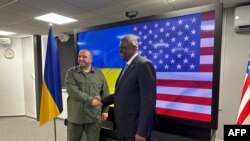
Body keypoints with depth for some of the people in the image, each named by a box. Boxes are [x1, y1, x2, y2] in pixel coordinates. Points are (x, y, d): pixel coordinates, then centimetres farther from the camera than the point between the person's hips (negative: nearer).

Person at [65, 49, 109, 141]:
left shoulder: (99, 74, 4)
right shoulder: (71, 72, 0)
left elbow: (105, 94, 6)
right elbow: (72, 91, -15)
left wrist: (105, 110, 2)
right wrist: (90, 100, -19)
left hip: (94, 116, 1)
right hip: (75, 116, 0)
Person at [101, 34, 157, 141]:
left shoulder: (144, 64, -18)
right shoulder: (128, 66, 11)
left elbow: (148, 101, -23)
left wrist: (142, 132, -22)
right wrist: (102, 101, 8)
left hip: (135, 128, -8)